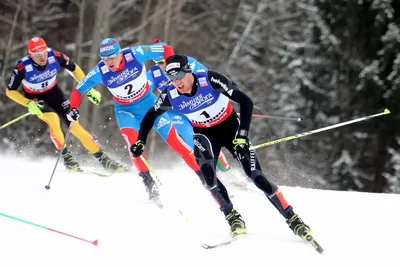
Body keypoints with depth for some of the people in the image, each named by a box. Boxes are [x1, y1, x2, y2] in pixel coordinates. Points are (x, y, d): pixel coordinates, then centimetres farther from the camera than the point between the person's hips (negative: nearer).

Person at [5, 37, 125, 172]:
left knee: (74, 125, -7)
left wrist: (89, 89, -8)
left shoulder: (55, 56, -25)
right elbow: (10, 91, -19)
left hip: (54, 93, 2)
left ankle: (103, 158, 3)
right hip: (35, 99, -2)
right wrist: (29, 104, -31)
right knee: (53, 120, -30)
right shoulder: (23, 67, -31)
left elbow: (74, 68, -5)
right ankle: (66, 157, -12)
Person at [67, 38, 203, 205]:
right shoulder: (100, 72, -21)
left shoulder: (135, 54, -25)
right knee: (132, 139, -28)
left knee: (175, 141, -6)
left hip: (149, 102, 0)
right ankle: (150, 184, -24)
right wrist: (73, 108, -24)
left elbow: (167, 50, -16)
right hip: (126, 110, 0)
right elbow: (78, 91, -9)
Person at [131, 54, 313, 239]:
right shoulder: (170, 96, -19)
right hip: (204, 134, 3)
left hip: (229, 126, -2)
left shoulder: (211, 80, -29)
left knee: (255, 174, -14)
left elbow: (246, 101, -24)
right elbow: (150, 116, 1)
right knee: (207, 175, -25)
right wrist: (140, 141, -9)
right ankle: (232, 217, -10)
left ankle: (292, 219, -9)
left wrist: (243, 133, -27)